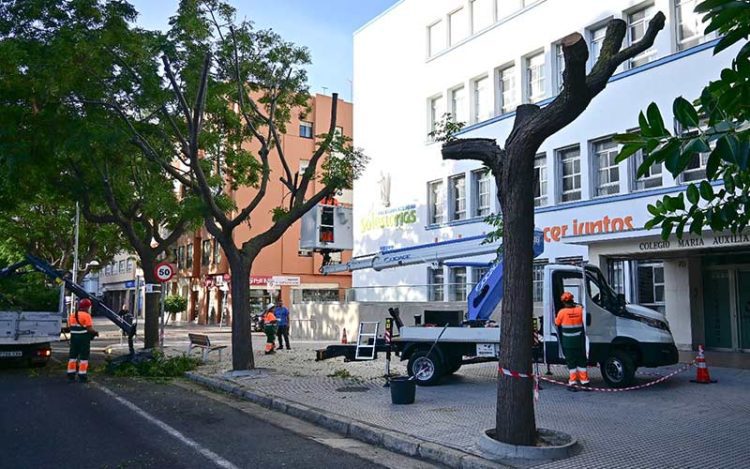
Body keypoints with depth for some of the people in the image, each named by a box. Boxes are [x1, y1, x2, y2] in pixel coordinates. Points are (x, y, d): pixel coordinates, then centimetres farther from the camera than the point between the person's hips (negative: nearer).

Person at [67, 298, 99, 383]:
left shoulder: (72, 315, 8)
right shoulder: (86, 315, -14)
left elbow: (70, 327, 10)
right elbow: (89, 329, -18)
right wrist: (95, 332, -1)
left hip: (74, 338, 7)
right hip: (84, 339, -6)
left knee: (73, 356, 13)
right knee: (84, 357, 0)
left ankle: (71, 375, 17)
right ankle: (82, 376, 1)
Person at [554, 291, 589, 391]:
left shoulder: (562, 312, -12)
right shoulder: (580, 309, -6)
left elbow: (556, 323, 1)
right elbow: (584, 321, 10)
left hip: (568, 342, -3)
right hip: (580, 341, 3)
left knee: (571, 361, 4)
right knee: (581, 361, 13)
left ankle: (572, 382, 4)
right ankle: (584, 381, 16)